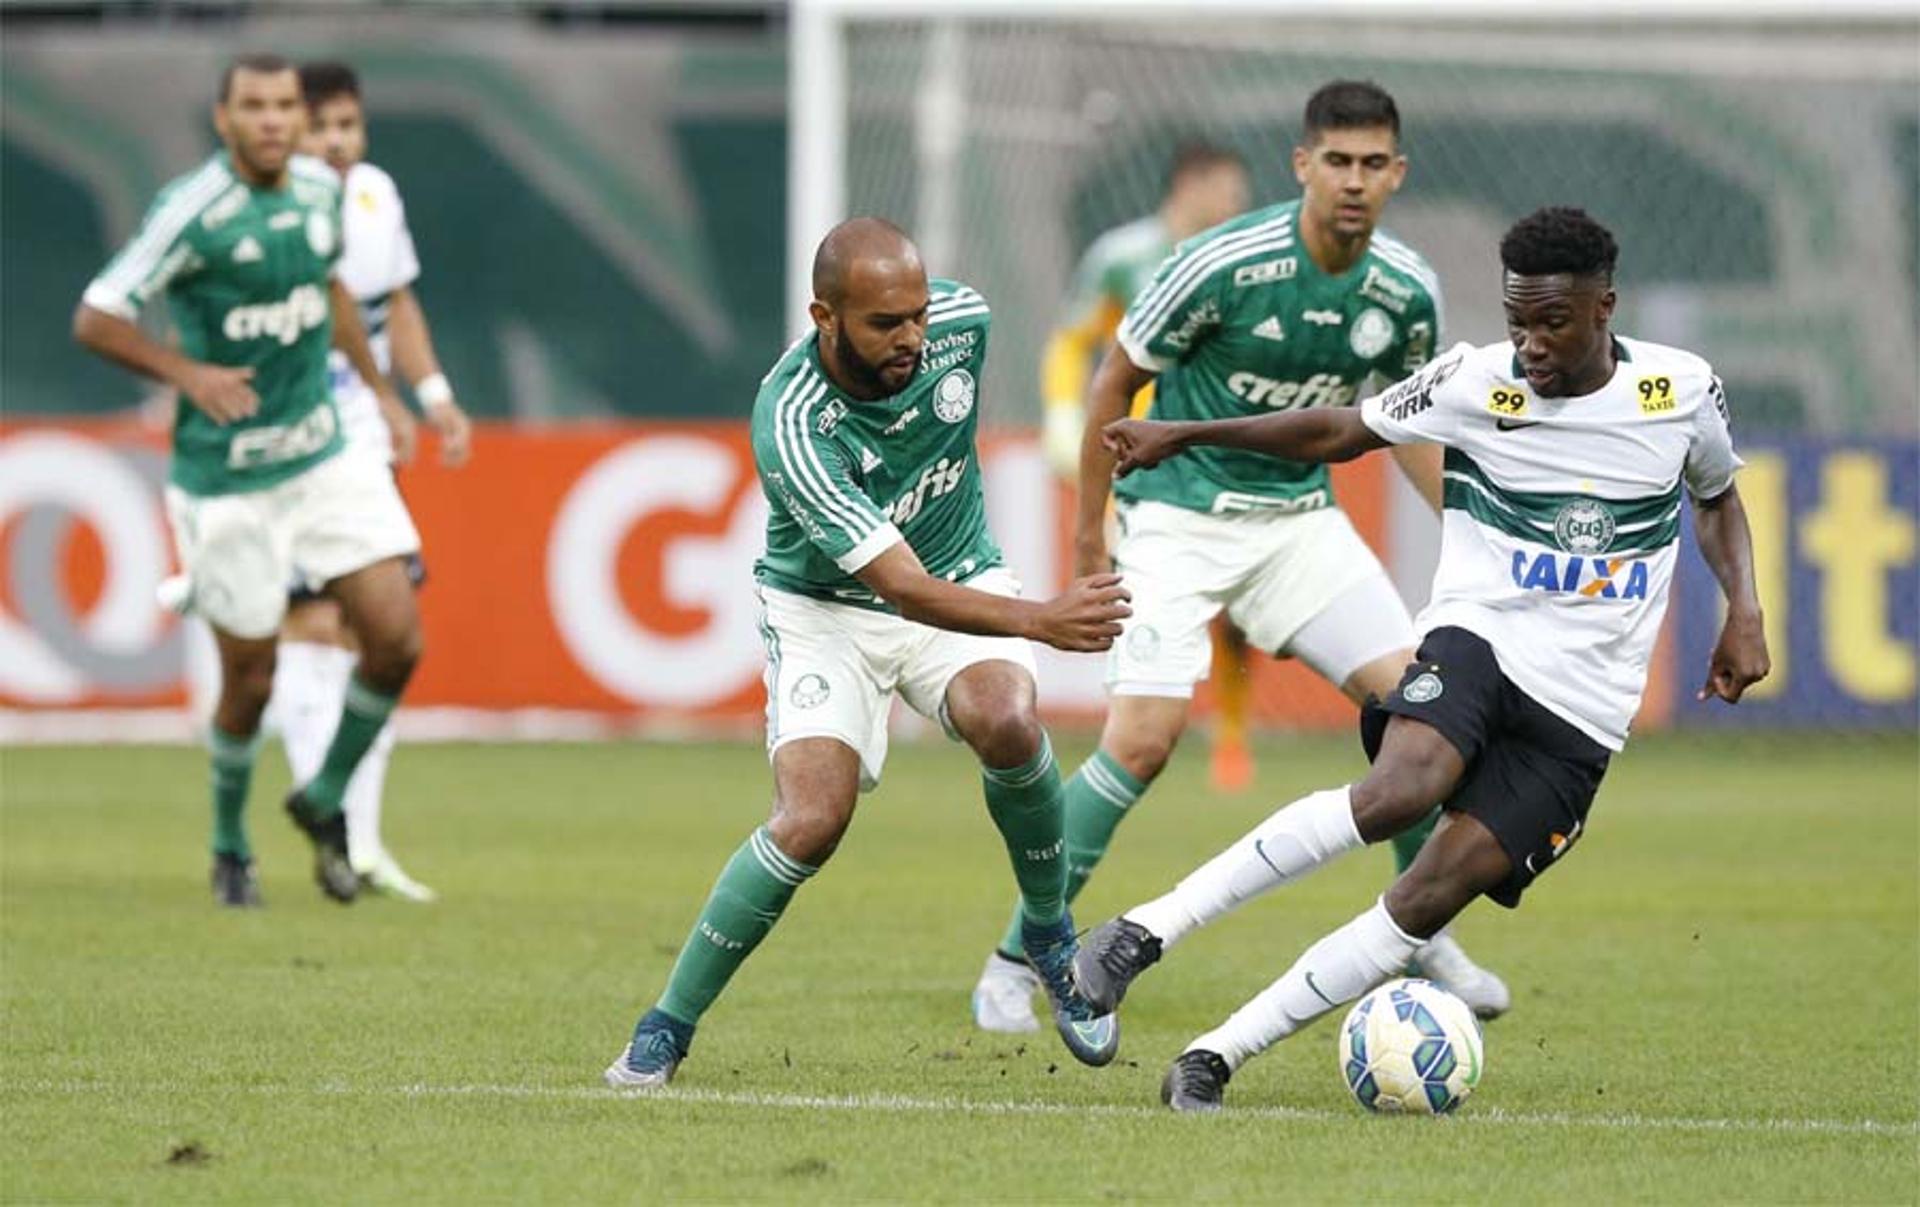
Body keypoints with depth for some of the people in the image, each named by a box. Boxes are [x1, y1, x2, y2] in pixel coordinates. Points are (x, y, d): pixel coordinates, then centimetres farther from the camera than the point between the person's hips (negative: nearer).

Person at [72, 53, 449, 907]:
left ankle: (324, 802, 19)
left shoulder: (319, 190, 2)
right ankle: (230, 850, 28)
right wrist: (189, 374, -24)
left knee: (396, 640, -5)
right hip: (226, 478, -5)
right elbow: (95, 321, -13)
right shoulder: (191, 213, -17)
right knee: (250, 681, 2)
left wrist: (379, 389, 21)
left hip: (321, 452, 5)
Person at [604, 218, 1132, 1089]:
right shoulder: (791, 426, -33)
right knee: (812, 820, -22)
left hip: (963, 578, 3)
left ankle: (1051, 936, -4)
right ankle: (666, 1028, -4)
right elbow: (905, 588, -37)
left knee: (1004, 721, -29)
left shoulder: (961, 318, -17)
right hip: (826, 611, -3)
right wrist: (1041, 621, -49)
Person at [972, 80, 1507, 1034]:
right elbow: (1115, 381, -7)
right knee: (1143, 738, -18)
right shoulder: (1223, 264, -20)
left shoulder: (1406, 292, -5)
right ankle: (1014, 963, -6)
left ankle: (1424, 939, 13)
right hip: (1181, 517, -5)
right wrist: (1089, 533, -3)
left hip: (1299, 517, 5)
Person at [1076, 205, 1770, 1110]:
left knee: (1433, 896, -15)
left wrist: (1743, 610, 6)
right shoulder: (1477, 384, -2)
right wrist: (1184, 435, 7)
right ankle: (1152, 927, -26)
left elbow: (1719, 498, 22)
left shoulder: (1682, 391, 2)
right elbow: (1340, 434, 10)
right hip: (1477, 637, -2)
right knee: (1402, 789, -34)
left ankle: (1215, 1058, -10)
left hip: (1582, 713, 2)